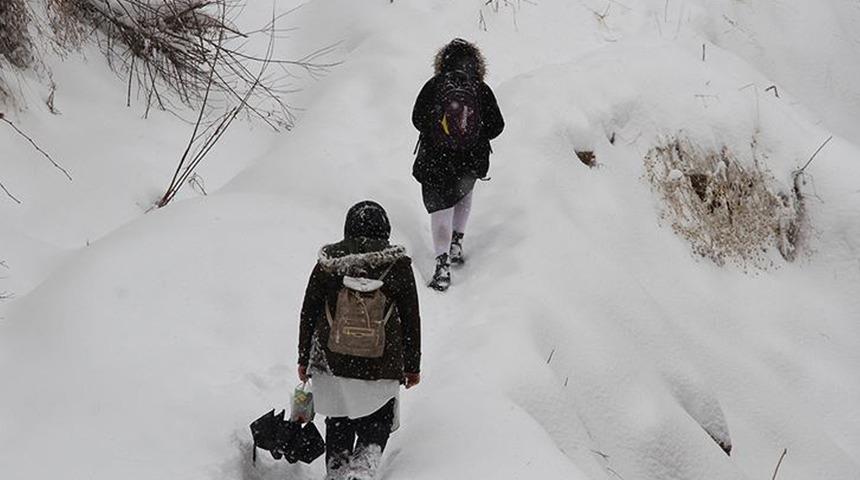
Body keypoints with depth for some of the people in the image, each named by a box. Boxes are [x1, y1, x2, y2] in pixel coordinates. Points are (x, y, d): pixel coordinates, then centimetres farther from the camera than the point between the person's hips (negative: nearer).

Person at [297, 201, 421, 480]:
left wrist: (304, 360, 15)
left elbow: (308, 314, 3)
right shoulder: (398, 265, -5)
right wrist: (412, 367, 11)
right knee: (376, 428, 12)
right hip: (382, 370, -1)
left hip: (332, 363, 1)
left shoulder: (327, 264, -3)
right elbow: (411, 321, 0)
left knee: (339, 427, 19)